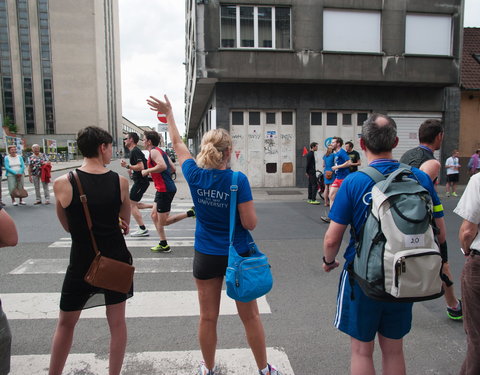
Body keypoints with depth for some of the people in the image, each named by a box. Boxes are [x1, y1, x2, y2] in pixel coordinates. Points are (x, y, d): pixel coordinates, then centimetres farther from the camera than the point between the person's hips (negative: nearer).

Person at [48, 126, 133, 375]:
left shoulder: (62, 184, -12)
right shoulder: (120, 182, -8)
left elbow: (68, 227, 2)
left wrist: (89, 225, 7)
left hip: (82, 262, -1)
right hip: (116, 260, 1)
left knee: (66, 323, 20)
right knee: (117, 321, 16)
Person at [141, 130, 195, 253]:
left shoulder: (154, 151, -12)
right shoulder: (161, 151, 17)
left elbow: (162, 166, -29)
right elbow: (173, 168, 18)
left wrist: (147, 171, -17)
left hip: (165, 189, -10)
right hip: (163, 189, 10)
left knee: (164, 221, -2)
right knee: (154, 215, 15)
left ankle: (191, 213, -4)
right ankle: (163, 245, 18)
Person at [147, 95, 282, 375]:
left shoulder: (195, 175, -9)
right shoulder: (238, 180, -19)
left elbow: (178, 144, 9)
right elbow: (250, 223, -17)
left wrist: (169, 113, 24)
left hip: (206, 257, 3)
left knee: (208, 318, 16)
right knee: (250, 316, 13)